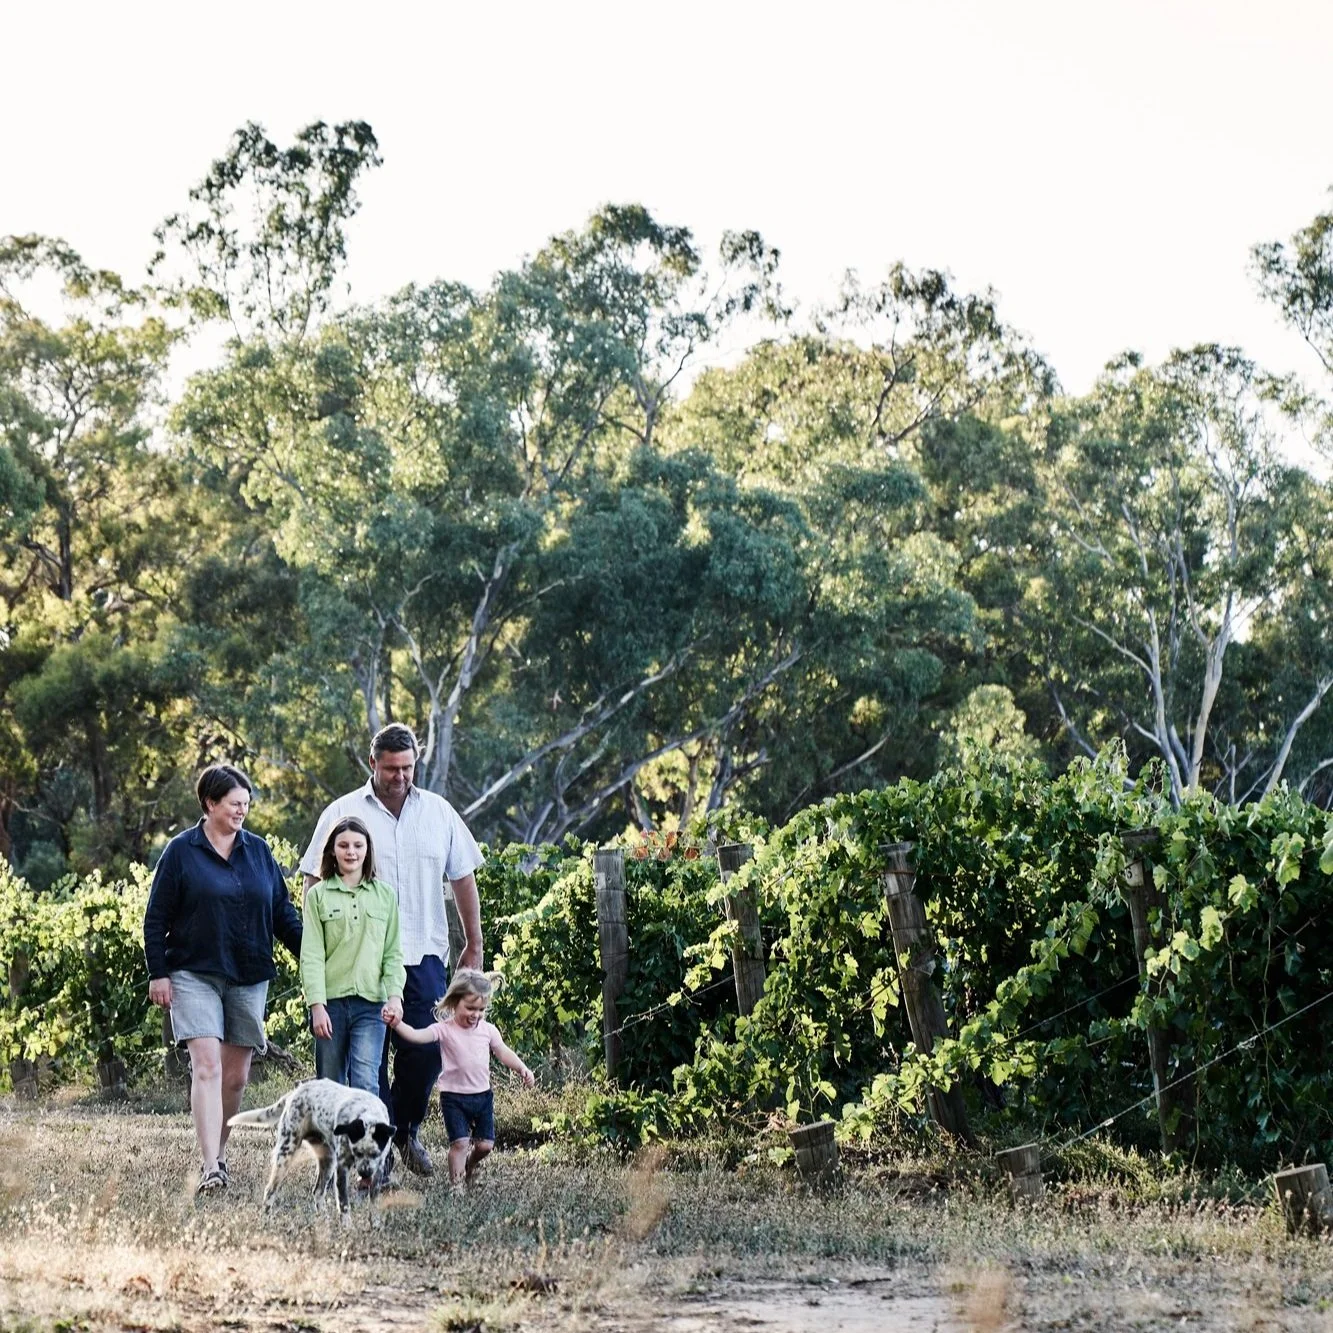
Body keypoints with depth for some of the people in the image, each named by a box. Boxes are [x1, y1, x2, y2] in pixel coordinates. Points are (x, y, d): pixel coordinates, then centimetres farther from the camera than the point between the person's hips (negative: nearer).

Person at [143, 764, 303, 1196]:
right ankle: (210, 1166, -20)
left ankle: (218, 1154, 22)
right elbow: (156, 918, 1)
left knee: (236, 1076, 6)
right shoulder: (181, 851, -1)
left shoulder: (258, 851, 10)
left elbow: (282, 912, 14)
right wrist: (158, 973, -6)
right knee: (207, 1067, -15)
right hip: (195, 976, -4)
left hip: (249, 978, 4)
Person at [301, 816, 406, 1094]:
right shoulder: (318, 895, 4)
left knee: (366, 1082, -13)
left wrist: (395, 995, -4)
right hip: (331, 1001, 0)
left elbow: (393, 953, 10)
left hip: (371, 1002, 0)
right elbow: (311, 955, 0)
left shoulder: (384, 895, 10)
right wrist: (317, 1005, -9)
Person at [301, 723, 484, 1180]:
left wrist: (474, 945, 15)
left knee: (425, 1051, -4)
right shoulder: (343, 813, 3)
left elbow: (463, 878, 16)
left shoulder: (438, 812, 10)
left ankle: (406, 1131, 20)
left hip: (424, 955, 2)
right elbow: (315, 881, 4)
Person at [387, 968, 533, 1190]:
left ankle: (469, 1168, 36)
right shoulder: (444, 1030, -11)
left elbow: (503, 1053, 13)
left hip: (482, 1095, 4)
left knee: (485, 1144, 7)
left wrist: (522, 1069, -1)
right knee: (460, 1142, -11)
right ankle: (457, 1184, -1)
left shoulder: (488, 1030, 3)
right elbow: (416, 1035, -25)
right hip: (453, 1096, -4)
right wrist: (396, 1024, -42)